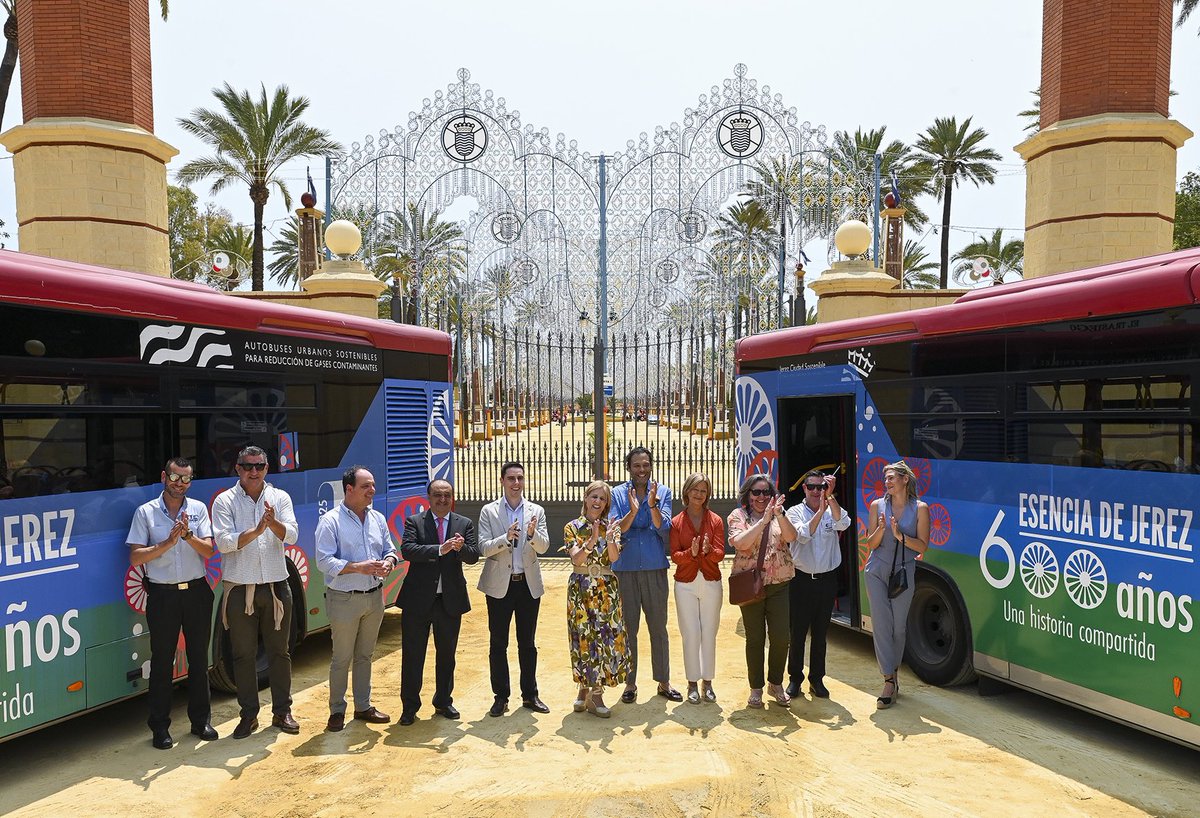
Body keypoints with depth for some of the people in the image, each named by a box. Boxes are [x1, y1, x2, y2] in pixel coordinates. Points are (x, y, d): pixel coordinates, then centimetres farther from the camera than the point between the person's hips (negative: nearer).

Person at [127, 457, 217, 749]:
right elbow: (135, 557, -6)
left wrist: (188, 535, -20)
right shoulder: (146, 512, 0)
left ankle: (201, 720, 22)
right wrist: (167, 543, -18)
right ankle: (159, 726, 17)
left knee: (199, 657, 9)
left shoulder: (198, 509, 4)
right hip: (162, 594, -2)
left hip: (196, 591, 2)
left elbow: (208, 551, -4)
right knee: (162, 661, 5)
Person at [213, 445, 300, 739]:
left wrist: (273, 523, -28)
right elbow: (224, 542, -13)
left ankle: (282, 711, 22)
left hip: (276, 587, 1)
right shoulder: (225, 501, -1)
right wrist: (256, 530, -25)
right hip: (239, 589, -1)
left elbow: (291, 535, -8)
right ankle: (249, 715, 21)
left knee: (279, 652, 9)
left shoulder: (280, 497, 4)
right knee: (244, 655, 7)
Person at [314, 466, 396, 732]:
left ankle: (363, 706, 28)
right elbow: (324, 561, -16)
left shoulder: (378, 519, 7)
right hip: (345, 599, -5)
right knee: (341, 658, 5)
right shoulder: (330, 521, -11)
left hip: (374, 597, 5)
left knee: (365, 655, 16)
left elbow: (390, 549, 13)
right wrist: (358, 567, -26)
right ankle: (337, 711, 20)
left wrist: (388, 563, -11)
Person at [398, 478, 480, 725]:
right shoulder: (414, 522, -1)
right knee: (412, 655, 6)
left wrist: (461, 548, -28)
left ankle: (443, 701, 30)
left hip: (450, 600, 2)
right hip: (418, 600, -2)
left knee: (447, 654, 15)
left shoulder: (465, 524, 5)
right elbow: (407, 550, -17)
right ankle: (410, 706, 19)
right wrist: (440, 550, -28)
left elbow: (474, 556, -5)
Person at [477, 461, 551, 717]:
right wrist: (506, 537, -25)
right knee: (498, 643, 6)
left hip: (529, 584, 2)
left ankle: (530, 695, 21)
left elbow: (543, 547, -5)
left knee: (527, 643, 10)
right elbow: (484, 548, -9)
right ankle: (501, 696, 17)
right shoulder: (489, 511, -1)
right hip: (499, 585, -1)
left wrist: (532, 534, -26)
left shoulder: (536, 511, 4)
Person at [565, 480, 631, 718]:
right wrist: (592, 541, -28)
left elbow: (614, 558, -9)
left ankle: (593, 691, 11)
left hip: (607, 589, 2)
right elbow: (576, 558, -13)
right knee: (584, 637, 1)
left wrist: (610, 539, -27)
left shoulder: (611, 527, 5)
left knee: (606, 637, 1)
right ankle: (586, 689, 16)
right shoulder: (572, 527, 0)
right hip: (581, 589, -2)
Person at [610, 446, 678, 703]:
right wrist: (633, 511, -24)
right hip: (625, 569, 0)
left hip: (655, 568, 1)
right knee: (628, 628, 8)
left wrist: (652, 504, -25)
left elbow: (663, 528, -9)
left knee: (658, 627, 9)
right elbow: (616, 530, -8)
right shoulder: (618, 494, 0)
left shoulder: (662, 492, 1)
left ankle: (663, 682, 22)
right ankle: (630, 683, 20)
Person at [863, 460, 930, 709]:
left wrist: (900, 536, -19)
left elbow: (922, 546, -3)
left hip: (904, 572, -1)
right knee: (881, 625, -5)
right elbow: (871, 544, 3)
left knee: (898, 627, 7)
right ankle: (889, 681, -2)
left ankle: (893, 673, 26)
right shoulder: (877, 506, 2)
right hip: (878, 571, 1)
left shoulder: (919, 508, -2)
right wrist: (881, 530, -16)